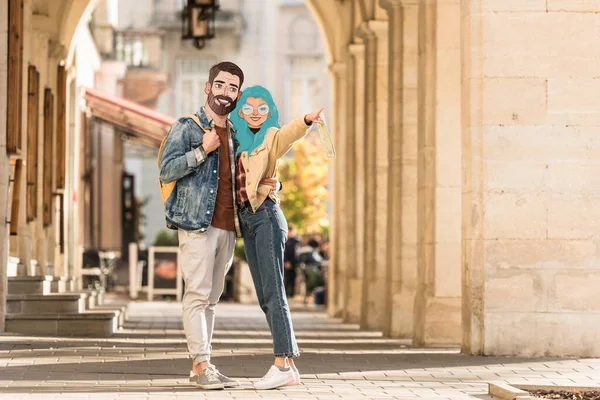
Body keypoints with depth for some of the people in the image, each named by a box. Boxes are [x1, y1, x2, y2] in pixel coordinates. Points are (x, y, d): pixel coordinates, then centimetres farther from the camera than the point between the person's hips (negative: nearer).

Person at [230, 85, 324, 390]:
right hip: (246, 219, 7)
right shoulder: (238, 141, 16)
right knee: (264, 297, 6)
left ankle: (282, 363, -15)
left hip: (266, 216, -7)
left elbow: (289, 133, -24)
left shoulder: (270, 137, -2)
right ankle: (289, 366, 9)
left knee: (273, 292, -12)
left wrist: (306, 121, -45)